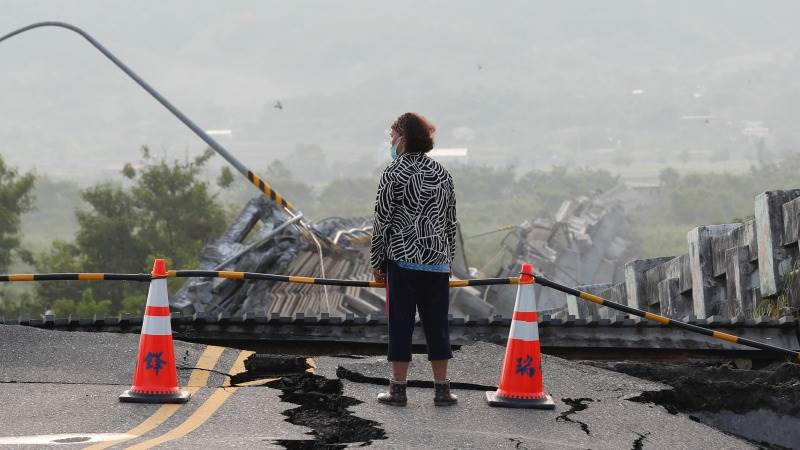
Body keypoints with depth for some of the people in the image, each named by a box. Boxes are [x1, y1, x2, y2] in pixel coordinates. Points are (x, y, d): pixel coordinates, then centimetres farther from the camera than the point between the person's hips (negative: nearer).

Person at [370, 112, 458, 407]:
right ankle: (442, 389, 9)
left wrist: (377, 262, 2)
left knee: (401, 324, 1)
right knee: (437, 324, 8)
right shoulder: (442, 174, 10)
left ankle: (398, 389, 3)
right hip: (437, 261, 4)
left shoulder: (394, 174, -6)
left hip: (402, 260, -4)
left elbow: (382, 220, -6)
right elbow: (451, 222, 13)